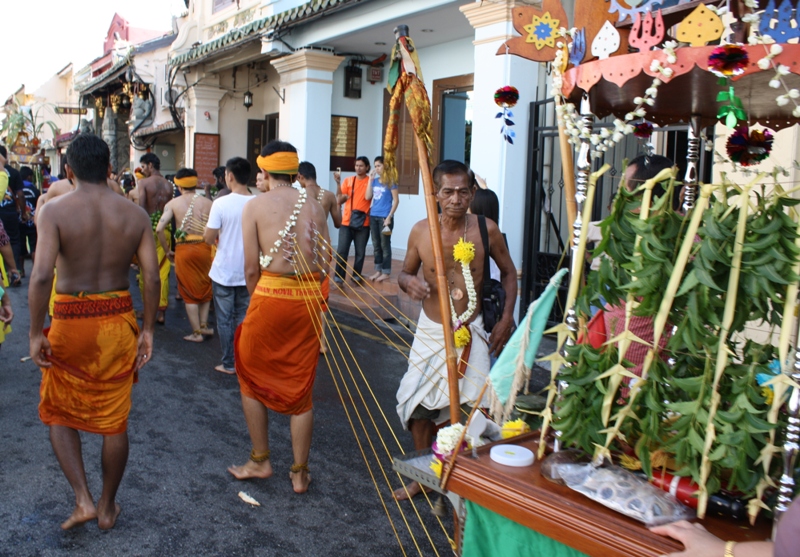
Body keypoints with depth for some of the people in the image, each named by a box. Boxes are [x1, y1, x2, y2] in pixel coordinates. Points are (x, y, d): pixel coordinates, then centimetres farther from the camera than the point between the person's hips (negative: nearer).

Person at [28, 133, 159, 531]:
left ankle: (83, 499, 13)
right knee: (114, 420, 15)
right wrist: (148, 330, 4)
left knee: (58, 412, 20)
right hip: (119, 322, 3)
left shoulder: (55, 210, -10)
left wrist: (36, 334, -11)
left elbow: (41, 275, -20)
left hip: (71, 322, -3)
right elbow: (152, 278, -5)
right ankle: (108, 507, 29)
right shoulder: (135, 215, -1)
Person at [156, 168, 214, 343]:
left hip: (184, 249, -1)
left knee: (190, 293, 9)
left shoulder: (173, 203, 1)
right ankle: (204, 325, 20)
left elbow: (159, 229, -8)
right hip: (204, 248, 1)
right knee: (205, 288, 21)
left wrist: (167, 251, 3)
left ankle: (197, 333, 12)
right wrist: (211, 242, 9)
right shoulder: (208, 203, 3)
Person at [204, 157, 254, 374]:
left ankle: (229, 363, 14)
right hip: (248, 272, 3)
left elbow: (208, 239, -11)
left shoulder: (221, 203, -14)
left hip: (224, 272, -3)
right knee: (244, 318, 14)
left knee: (225, 319, 8)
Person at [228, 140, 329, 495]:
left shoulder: (255, 205, -2)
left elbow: (252, 269, -5)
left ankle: (260, 461, 27)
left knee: (252, 378, 18)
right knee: (301, 388, 13)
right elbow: (325, 264, 5)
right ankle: (300, 473, 22)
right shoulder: (315, 206, 8)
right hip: (310, 298, 4)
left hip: (271, 295, -3)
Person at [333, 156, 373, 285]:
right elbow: (339, 200, 3)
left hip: (363, 222, -1)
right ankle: (339, 277, 0)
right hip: (347, 221, 1)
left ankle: (356, 276, 17)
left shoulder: (370, 181, 3)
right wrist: (338, 183, -8)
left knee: (360, 252, 3)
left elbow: (368, 197, -14)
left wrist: (371, 179, -12)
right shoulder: (348, 181, 8)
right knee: (342, 250, -5)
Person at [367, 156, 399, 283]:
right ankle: (378, 270, 19)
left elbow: (396, 200, -7)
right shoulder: (375, 181, 12)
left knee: (385, 245, -1)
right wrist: (370, 180, 2)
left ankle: (386, 272, 5)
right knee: (376, 245, 10)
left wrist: (389, 217, -14)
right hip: (373, 216, 6)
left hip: (385, 217, -6)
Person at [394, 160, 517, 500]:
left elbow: (508, 272, 4)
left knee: (478, 406, -5)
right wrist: (409, 282, -17)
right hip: (430, 330, 2)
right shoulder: (420, 231, -7)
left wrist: (507, 318, -4)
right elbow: (405, 272, 7)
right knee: (418, 402, 7)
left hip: (470, 331, -2)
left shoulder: (486, 230, -10)